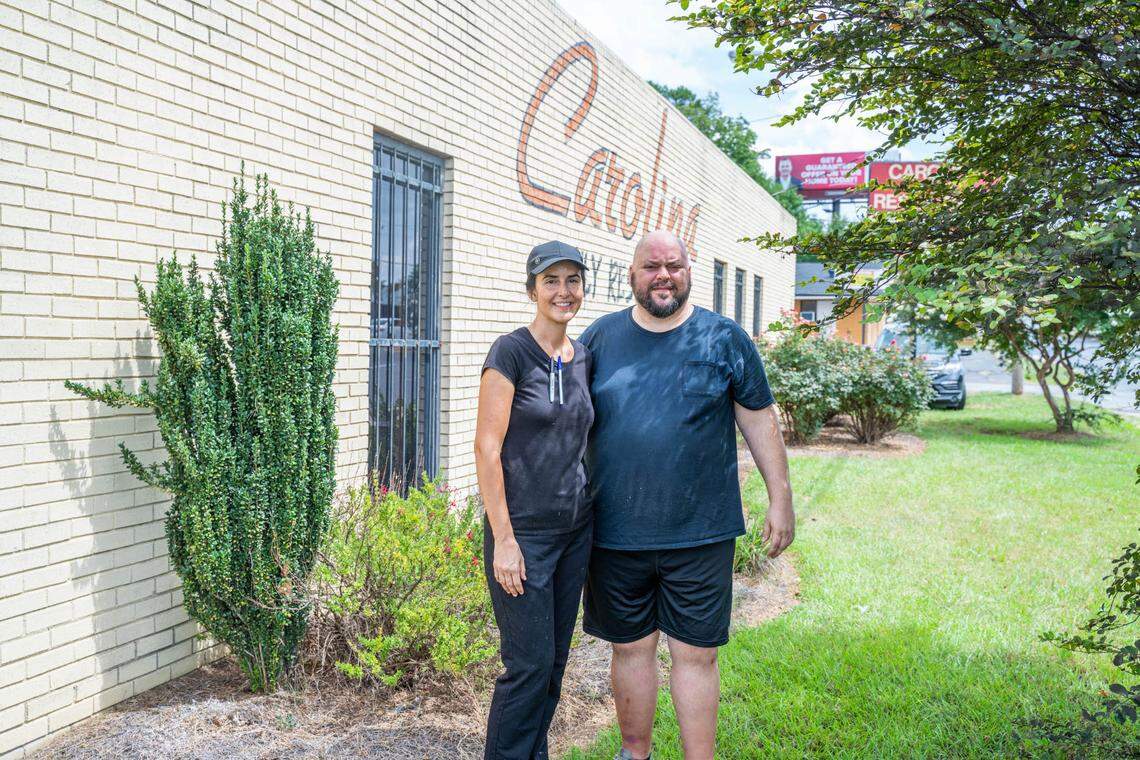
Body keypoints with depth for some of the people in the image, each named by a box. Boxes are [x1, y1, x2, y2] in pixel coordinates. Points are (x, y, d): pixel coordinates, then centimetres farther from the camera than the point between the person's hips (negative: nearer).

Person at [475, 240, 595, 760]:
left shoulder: (582, 357, 9)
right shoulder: (511, 352, -11)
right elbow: (486, 448, -14)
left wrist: (590, 510, 13)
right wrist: (503, 540, -17)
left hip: (575, 530, 7)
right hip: (523, 531, -7)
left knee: (555, 659, 14)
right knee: (530, 663, -2)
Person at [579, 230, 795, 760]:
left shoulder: (724, 338, 2)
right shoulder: (599, 338, 5)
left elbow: (760, 421, 6)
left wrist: (780, 499, 4)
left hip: (700, 533, -1)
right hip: (615, 533, 2)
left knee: (695, 655, 5)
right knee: (630, 648, 14)